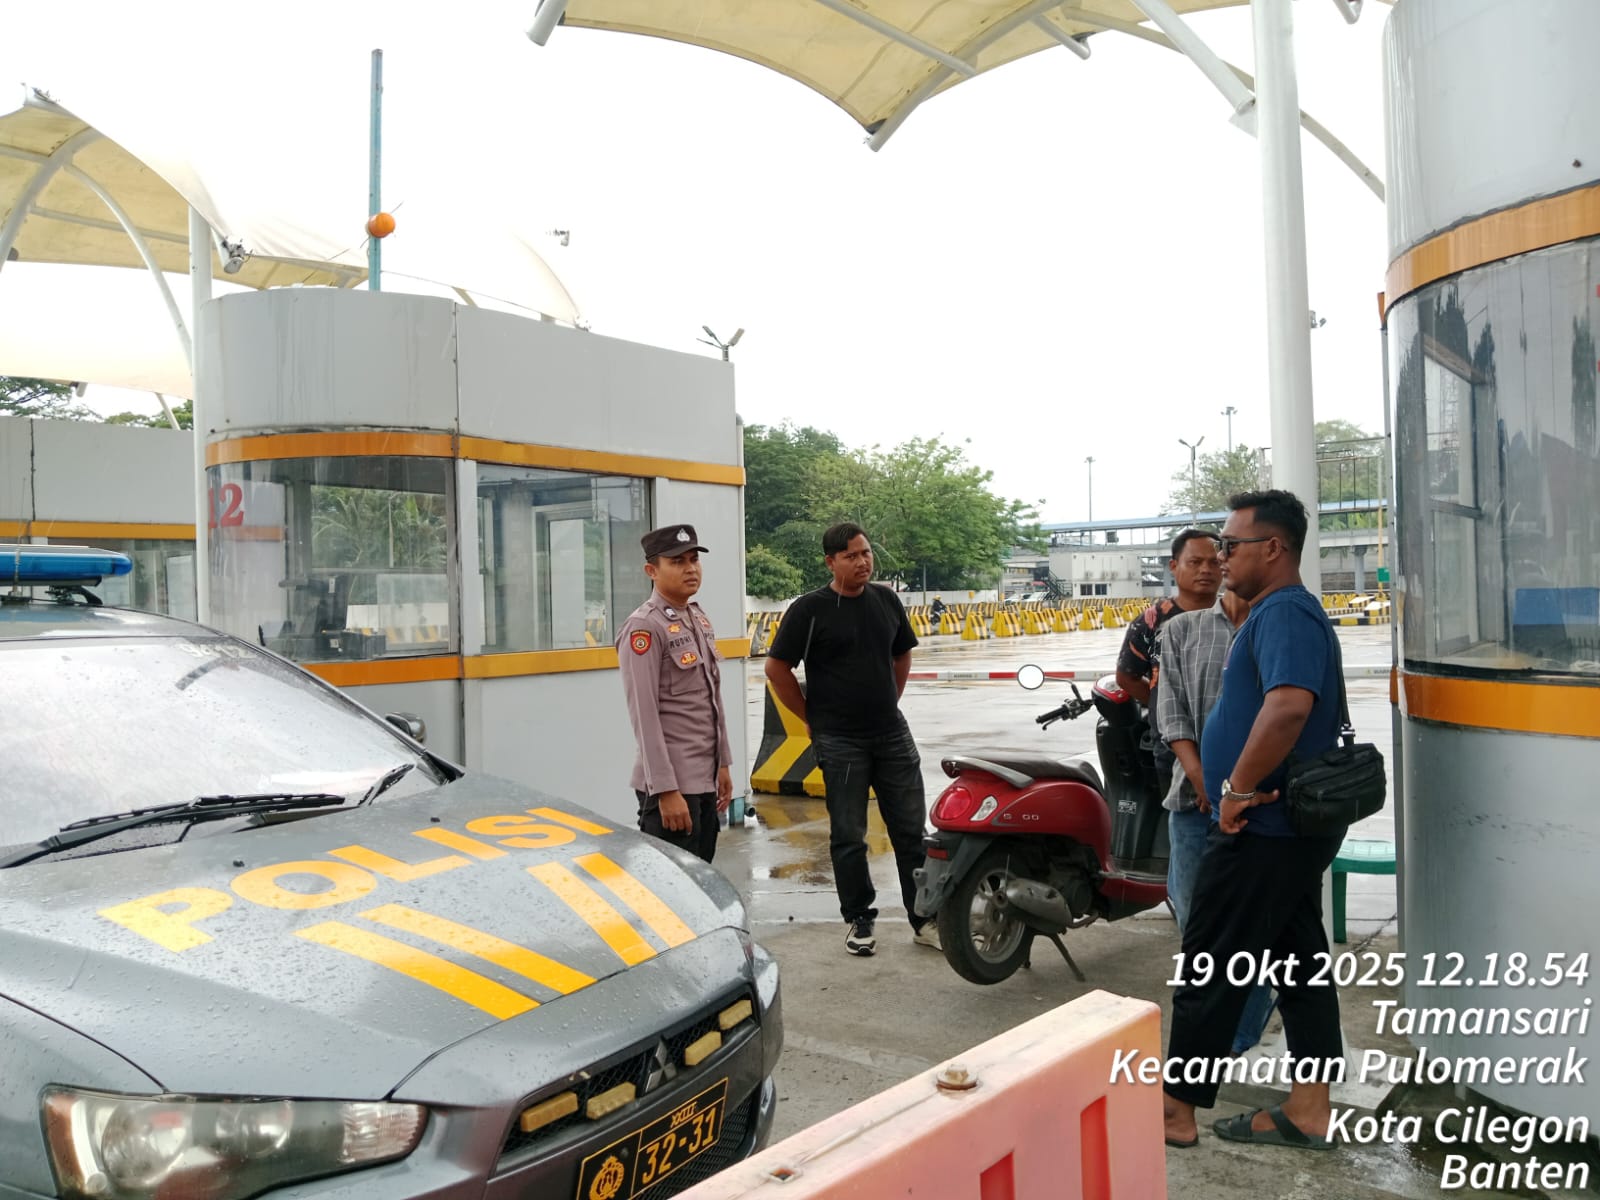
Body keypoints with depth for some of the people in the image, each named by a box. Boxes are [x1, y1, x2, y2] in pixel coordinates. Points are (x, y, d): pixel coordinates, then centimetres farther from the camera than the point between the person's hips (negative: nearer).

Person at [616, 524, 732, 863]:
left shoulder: (700, 618, 12)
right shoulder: (644, 627, -14)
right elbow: (644, 715, -18)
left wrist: (723, 764, 16)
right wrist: (666, 790, -20)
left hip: (706, 778, 8)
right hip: (672, 784, -8)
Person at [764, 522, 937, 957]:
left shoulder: (886, 600, 7)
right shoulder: (809, 609, -9)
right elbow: (777, 669, -6)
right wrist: (812, 718, -3)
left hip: (893, 734, 4)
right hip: (840, 741, -4)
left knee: (912, 830, 7)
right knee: (848, 836, 5)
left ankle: (925, 919, 17)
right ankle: (859, 920, 19)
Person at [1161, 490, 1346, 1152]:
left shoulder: (1284, 613, -18)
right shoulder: (1281, 611, 16)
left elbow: (1290, 703, -34)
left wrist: (1239, 789, -27)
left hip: (1260, 828, -10)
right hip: (1292, 825, 10)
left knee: (1209, 968, 0)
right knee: (1298, 962, 13)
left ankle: (1176, 1110, 12)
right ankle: (1308, 1109, 23)